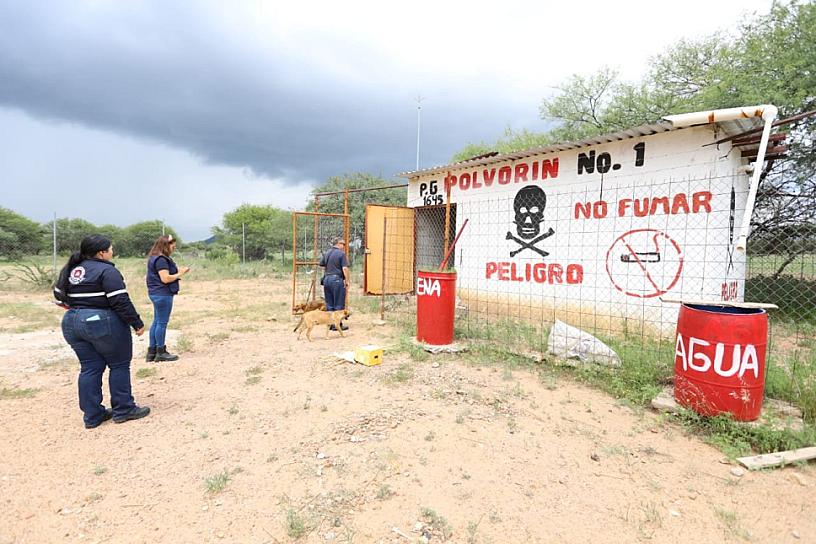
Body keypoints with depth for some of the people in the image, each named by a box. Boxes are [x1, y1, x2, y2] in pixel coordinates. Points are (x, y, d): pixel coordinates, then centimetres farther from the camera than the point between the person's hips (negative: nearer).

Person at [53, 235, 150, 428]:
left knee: (90, 368, 12)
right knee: (119, 364, 6)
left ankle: (92, 416, 17)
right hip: (103, 323, -8)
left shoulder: (70, 269, 11)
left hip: (71, 323, 8)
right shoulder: (106, 270, -14)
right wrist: (137, 323, -13)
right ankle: (123, 410, 12)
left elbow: (58, 294, 19)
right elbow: (121, 301, -19)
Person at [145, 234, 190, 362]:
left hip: (157, 294, 10)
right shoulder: (161, 259, -17)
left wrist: (178, 272, 7)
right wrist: (180, 273, -10)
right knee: (162, 322, -2)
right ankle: (161, 353, 6)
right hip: (163, 294, -10)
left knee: (156, 322, 14)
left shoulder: (155, 258, 15)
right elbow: (165, 278, -21)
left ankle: (151, 352, 20)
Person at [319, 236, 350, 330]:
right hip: (337, 279, -7)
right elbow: (345, 268, -16)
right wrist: (347, 281, -10)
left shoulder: (326, 253, 11)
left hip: (327, 279, 7)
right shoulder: (341, 253, -10)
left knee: (329, 304, 13)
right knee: (339, 304, 2)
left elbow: (321, 264, 21)